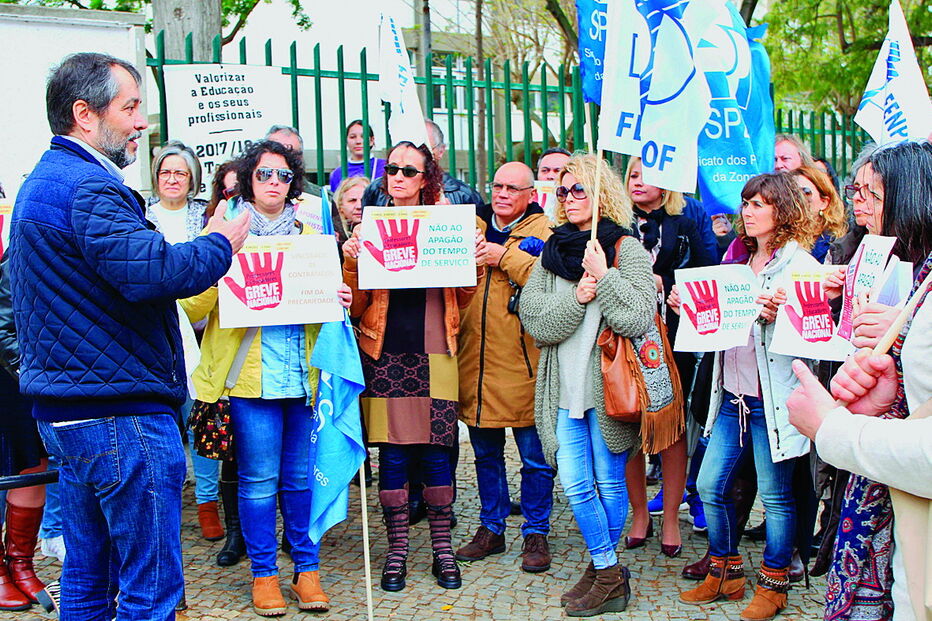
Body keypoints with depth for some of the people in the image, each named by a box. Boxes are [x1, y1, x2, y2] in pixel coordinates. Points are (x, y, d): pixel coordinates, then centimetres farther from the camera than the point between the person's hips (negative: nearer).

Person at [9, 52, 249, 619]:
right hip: (120, 410, -11)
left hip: (65, 411, 11)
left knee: (87, 574, 19)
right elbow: (152, 270, -30)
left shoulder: (41, 183, 18)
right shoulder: (89, 188, -16)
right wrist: (221, 244, -14)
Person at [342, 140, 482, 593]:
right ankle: (397, 550, 15)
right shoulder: (369, 228, 5)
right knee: (392, 453, 2)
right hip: (384, 353, 0)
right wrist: (350, 263, -14)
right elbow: (357, 306, 2)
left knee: (435, 451, 2)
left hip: (432, 354, 1)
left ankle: (442, 548, 17)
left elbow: (461, 300, 10)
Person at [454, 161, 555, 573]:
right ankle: (491, 528, 28)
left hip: (523, 362, -5)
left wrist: (507, 257, -16)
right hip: (477, 359, 5)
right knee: (486, 453, 15)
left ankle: (536, 532, 18)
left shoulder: (544, 232, -2)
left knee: (534, 457, 4)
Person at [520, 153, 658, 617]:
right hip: (565, 387, 4)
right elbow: (532, 317, 1)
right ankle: (609, 572, 16)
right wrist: (575, 300, -12)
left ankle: (605, 570, 21)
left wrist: (605, 276, -16)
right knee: (575, 483, 3)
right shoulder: (552, 252, 12)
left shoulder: (627, 249, -1)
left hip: (609, 384, -4)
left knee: (610, 481, 5)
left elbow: (639, 318, -12)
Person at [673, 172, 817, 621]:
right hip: (731, 393, 7)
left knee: (775, 494, 5)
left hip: (772, 397, -7)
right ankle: (726, 573, 26)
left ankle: (773, 584, 22)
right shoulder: (736, 256, 13)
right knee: (710, 486, 8)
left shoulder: (797, 263, -7)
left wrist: (777, 315, -30)